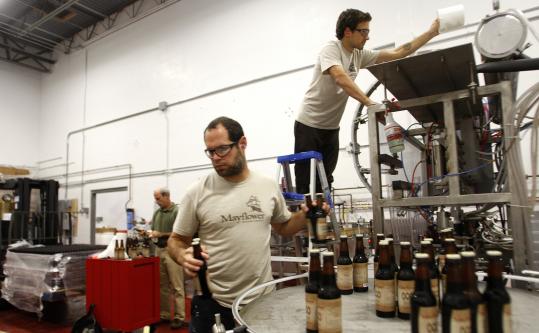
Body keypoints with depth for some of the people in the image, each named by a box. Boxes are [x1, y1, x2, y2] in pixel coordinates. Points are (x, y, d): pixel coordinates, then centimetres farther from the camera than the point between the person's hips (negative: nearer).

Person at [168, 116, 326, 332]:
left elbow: (283, 227, 13)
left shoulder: (269, 186, -1)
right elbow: (176, 240, -1)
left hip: (263, 299, 2)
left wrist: (304, 215, -6)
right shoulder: (197, 193, -8)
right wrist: (183, 256, -23)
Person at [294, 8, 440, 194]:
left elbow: (398, 53, 9)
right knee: (305, 183, -3)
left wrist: (431, 32, 7)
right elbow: (341, 79, -33)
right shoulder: (331, 49, -15)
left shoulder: (359, 55, 7)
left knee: (324, 182, 8)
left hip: (331, 128, 7)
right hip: (309, 125, -7)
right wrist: (370, 104, -39)